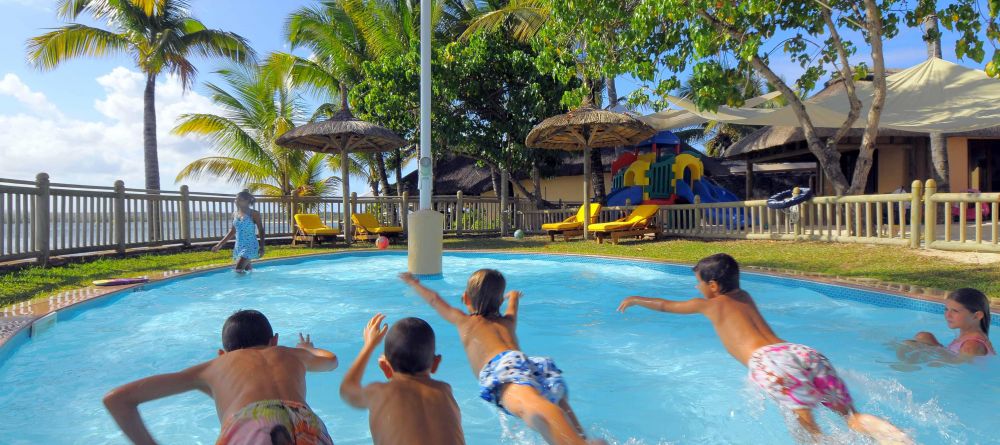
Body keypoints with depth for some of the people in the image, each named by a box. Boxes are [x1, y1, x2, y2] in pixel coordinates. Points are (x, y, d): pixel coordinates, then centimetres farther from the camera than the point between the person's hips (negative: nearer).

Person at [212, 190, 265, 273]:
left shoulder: (253, 214, -7)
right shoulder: (235, 214, 10)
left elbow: (261, 230, -6)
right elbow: (232, 231, 19)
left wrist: (262, 247, -16)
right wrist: (219, 244, 18)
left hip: (250, 246, -7)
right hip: (238, 246, 7)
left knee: (238, 270, -19)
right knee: (246, 270, 10)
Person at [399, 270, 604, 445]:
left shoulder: (463, 321, 30)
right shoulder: (509, 321, 39)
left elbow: (434, 299, 46)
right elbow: (513, 301, 64)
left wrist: (414, 282, 64)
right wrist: (514, 296, 88)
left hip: (503, 368, -5)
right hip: (532, 365, 5)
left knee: (531, 406, -35)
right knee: (559, 403, 34)